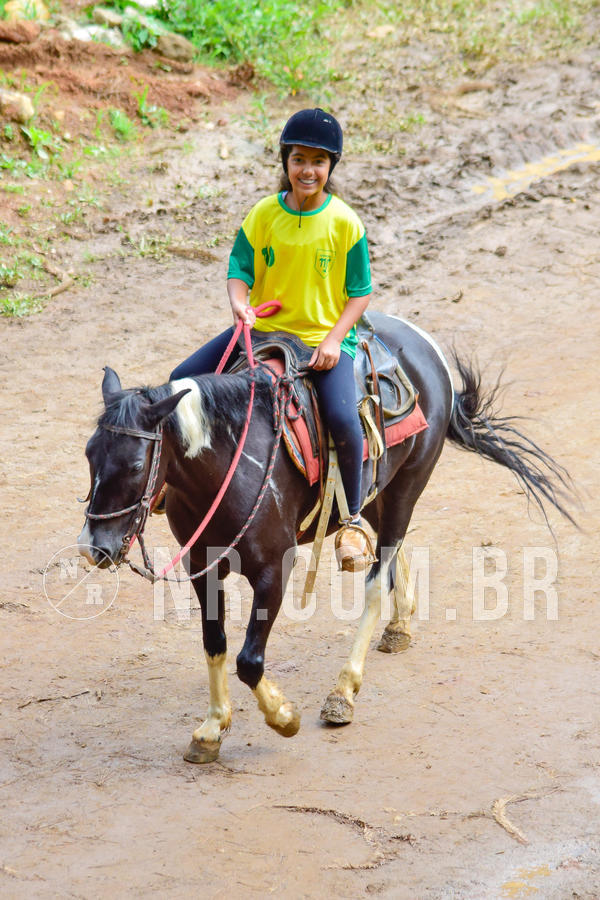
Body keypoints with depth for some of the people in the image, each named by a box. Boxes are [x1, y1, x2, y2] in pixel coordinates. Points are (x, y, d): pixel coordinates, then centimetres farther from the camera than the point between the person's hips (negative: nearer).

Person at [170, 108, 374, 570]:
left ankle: (354, 518, -6)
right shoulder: (264, 215, -1)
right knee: (184, 379, -8)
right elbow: (240, 270, 1)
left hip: (325, 336, -4)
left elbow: (360, 292, -4)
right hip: (264, 329, 4)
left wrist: (334, 338, -17)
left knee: (342, 418, -29)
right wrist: (240, 302, -22)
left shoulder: (345, 223, -8)